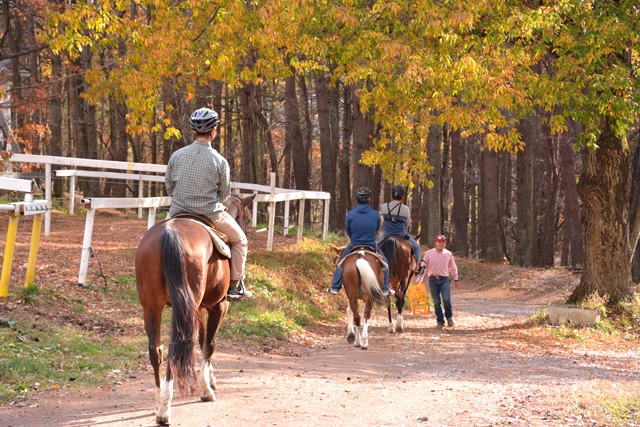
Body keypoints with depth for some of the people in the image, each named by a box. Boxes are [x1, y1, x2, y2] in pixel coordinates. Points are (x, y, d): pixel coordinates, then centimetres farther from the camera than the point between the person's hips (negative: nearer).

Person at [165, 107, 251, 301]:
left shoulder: (176, 155, -6)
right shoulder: (219, 161, -13)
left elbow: (169, 187, 4)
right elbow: (225, 193, -2)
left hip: (178, 214, 3)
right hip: (211, 216, -3)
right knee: (239, 240, 21)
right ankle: (235, 287, 20)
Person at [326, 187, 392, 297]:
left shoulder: (351, 214, -13)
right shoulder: (375, 214, -12)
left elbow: (348, 231, 1)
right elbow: (377, 230, 4)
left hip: (354, 246, 0)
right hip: (371, 245, 0)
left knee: (341, 263, 25)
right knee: (384, 263, 25)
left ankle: (335, 288, 25)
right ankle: (385, 289, 24)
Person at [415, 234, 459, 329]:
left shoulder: (448, 254, 7)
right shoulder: (428, 253, 5)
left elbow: (453, 268, 17)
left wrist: (455, 279, 15)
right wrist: (419, 279, 4)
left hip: (444, 280, 0)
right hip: (433, 280, 0)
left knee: (446, 299, -16)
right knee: (437, 302, 1)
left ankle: (449, 317, 7)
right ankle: (440, 321, 11)